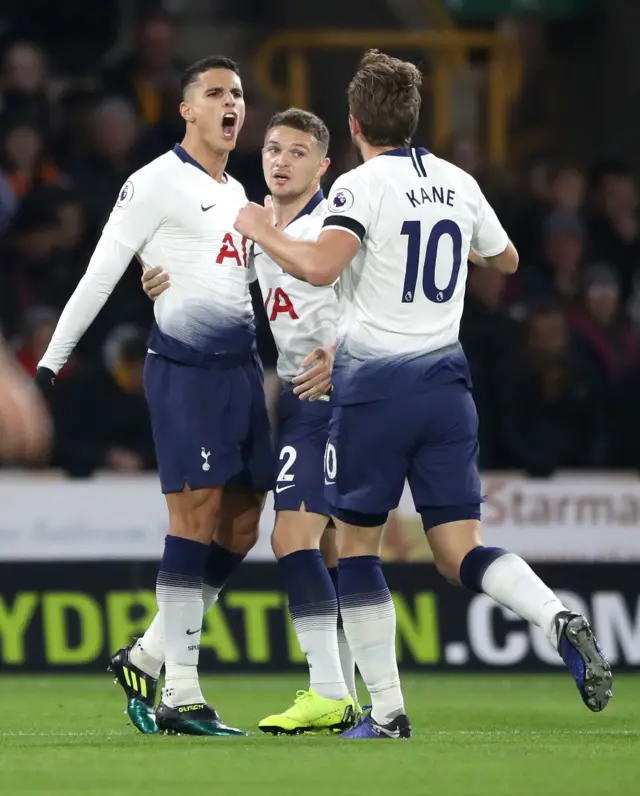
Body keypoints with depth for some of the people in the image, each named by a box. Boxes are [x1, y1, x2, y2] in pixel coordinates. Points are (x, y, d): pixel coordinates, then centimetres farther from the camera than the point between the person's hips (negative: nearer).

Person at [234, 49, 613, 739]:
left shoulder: (362, 186, -9)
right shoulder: (459, 184, 9)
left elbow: (320, 267, -26)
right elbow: (505, 260, 26)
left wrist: (263, 233, -8)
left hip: (374, 383, -5)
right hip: (445, 383, 5)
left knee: (356, 544, 8)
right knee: (460, 553, 4)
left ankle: (386, 711, 5)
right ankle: (558, 621, -24)